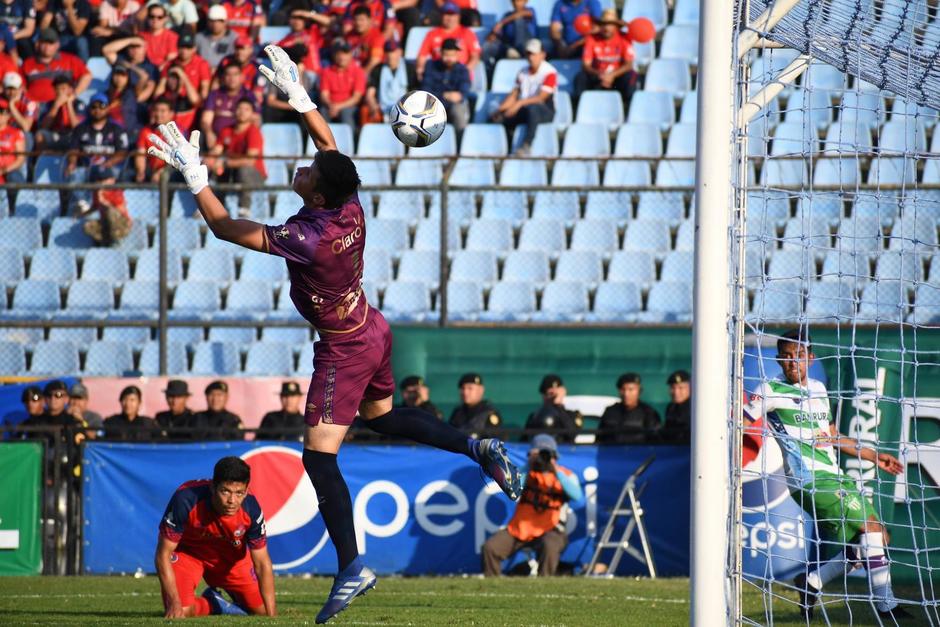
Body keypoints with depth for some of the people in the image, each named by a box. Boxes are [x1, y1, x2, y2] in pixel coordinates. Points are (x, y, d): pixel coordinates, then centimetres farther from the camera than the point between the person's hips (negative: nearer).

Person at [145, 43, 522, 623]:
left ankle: (352, 567, -10)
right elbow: (331, 145, 9)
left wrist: (194, 176, -22)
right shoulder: (350, 206, -11)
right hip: (373, 331, 9)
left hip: (345, 351, -9)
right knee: (381, 416, 32)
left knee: (320, 457, -6)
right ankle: (481, 451, 25)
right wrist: (297, 95, 10)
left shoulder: (308, 237, -32)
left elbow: (226, 227, -27)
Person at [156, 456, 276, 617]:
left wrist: (271, 614, -24)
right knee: (181, 612, -25)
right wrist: (174, 603, -35)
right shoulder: (186, 500, -38)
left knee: (262, 609, -2)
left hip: (230, 553, 3)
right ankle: (210, 604, 12)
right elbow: (163, 555, -29)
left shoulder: (251, 509, -30)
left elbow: (262, 563, -18)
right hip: (186, 551, -3)